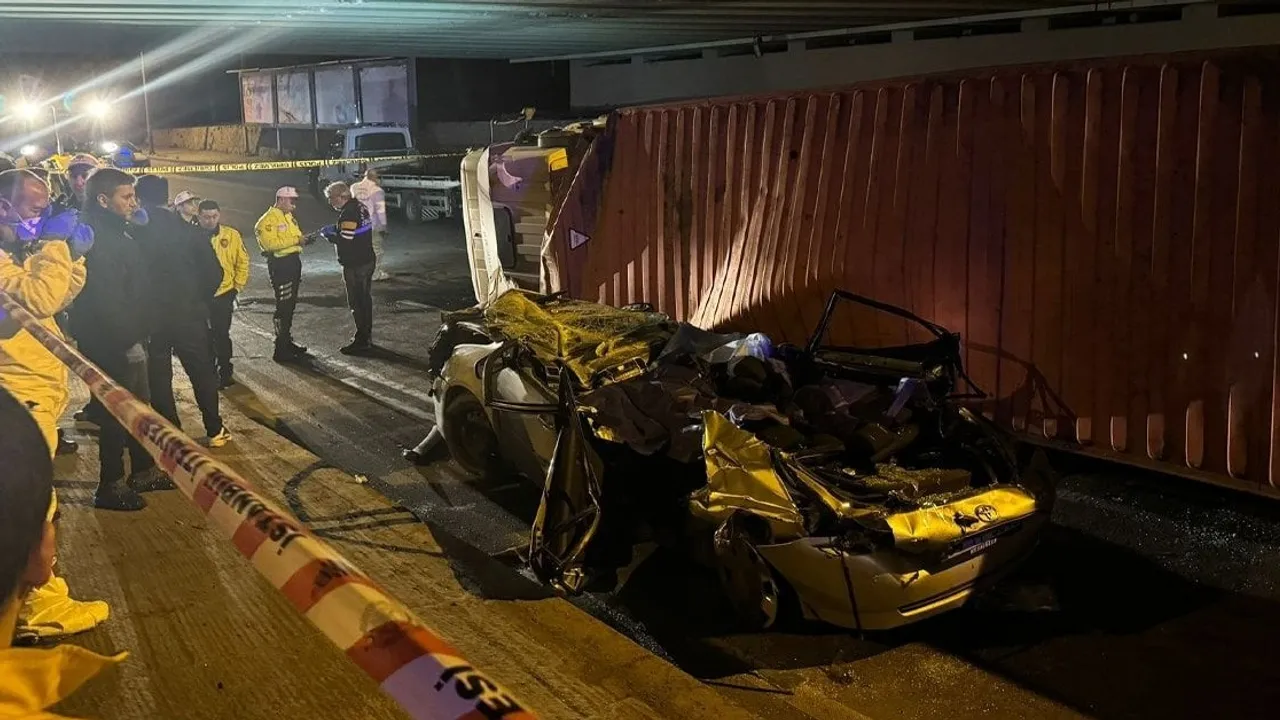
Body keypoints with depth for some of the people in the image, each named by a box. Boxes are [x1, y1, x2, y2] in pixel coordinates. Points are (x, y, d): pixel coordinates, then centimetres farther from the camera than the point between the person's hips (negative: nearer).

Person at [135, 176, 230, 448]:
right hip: (189, 314, 1)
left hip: (149, 317, -1)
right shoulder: (189, 231, -5)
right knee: (202, 372, 14)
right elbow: (214, 273, -5)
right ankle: (215, 430, 18)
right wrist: (200, 300, 9)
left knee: (158, 377, 11)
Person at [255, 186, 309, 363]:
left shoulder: (289, 217, 17)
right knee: (283, 307, -8)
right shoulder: (269, 219, -12)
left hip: (294, 262, 10)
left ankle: (287, 341, 29)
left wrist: (303, 239, 0)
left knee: (290, 305, 17)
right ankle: (281, 350, -5)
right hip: (280, 264, -9)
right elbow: (270, 243, -23)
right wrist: (295, 240, -24)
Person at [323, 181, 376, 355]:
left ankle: (362, 340, 2)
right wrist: (335, 229, 11)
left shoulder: (348, 214, -21)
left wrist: (329, 235, -8)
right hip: (367, 260, 10)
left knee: (357, 302, -3)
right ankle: (366, 336, 27)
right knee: (365, 299, 17)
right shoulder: (359, 206, 9)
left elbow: (345, 240, -24)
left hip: (355, 265, -10)